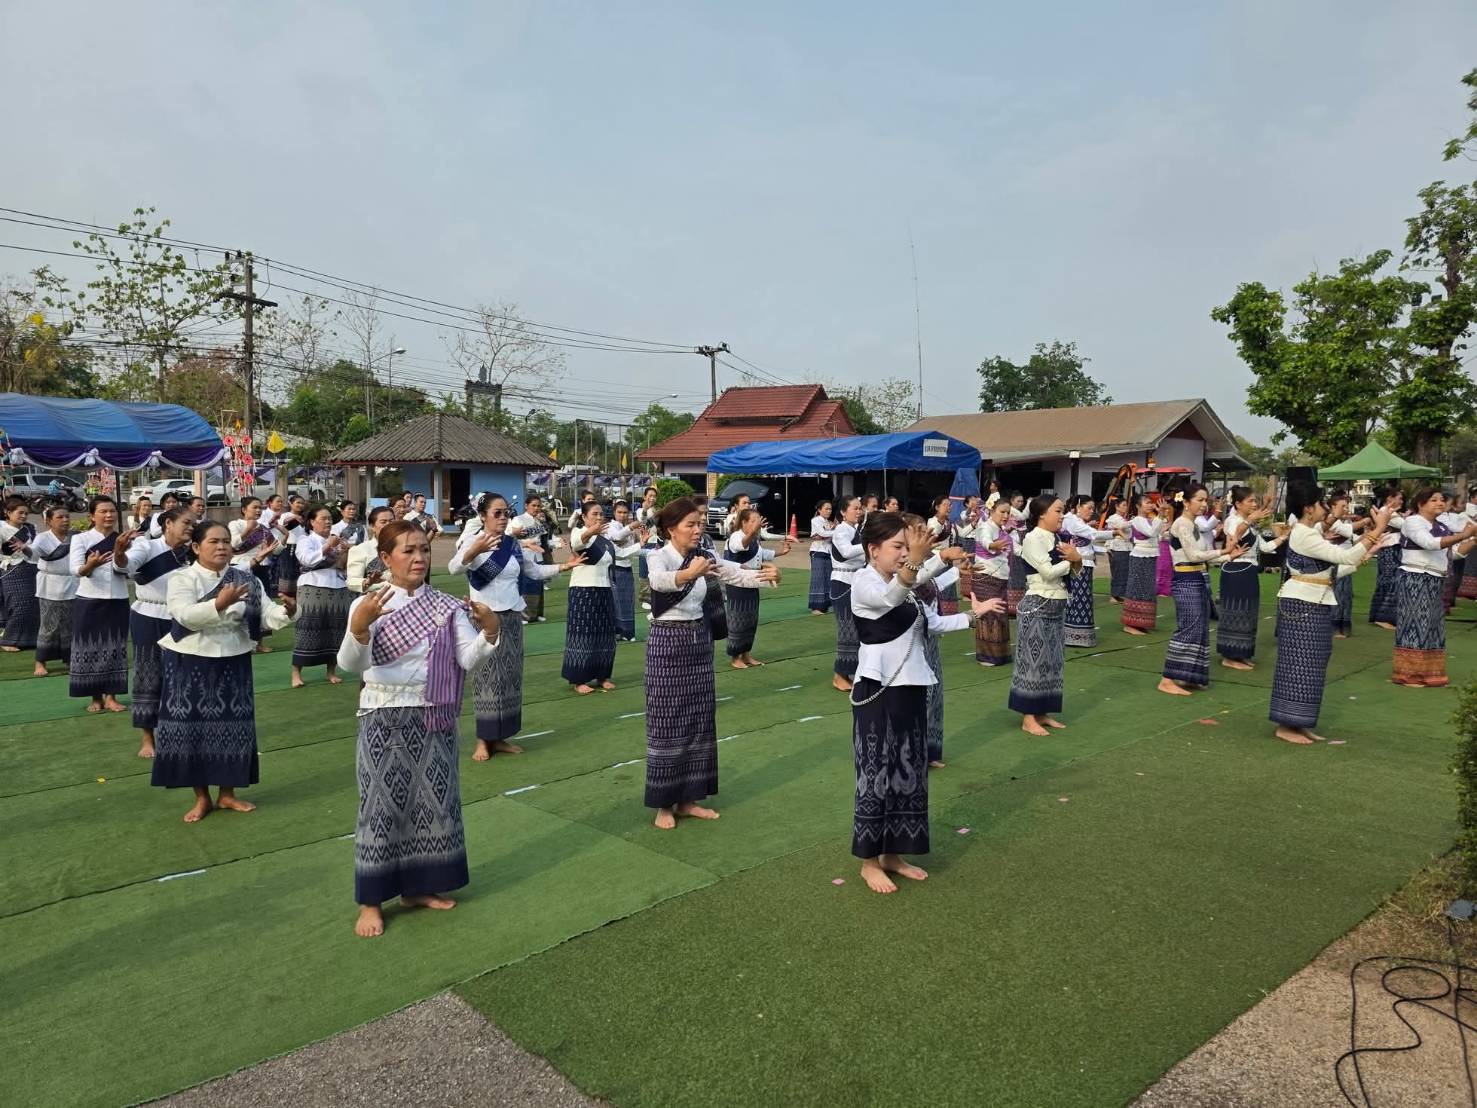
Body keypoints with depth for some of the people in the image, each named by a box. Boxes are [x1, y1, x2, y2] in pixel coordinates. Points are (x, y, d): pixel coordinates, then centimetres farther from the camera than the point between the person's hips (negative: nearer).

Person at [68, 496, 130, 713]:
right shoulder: (80, 539, -2)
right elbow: (75, 569, -14)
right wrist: (91, 565, -35)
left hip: (118, 601, 2)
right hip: (89, 601, -2)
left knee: (115, 647, 3)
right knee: (90, 646, 2)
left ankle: (111, 696, 11)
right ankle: (95, 697, 14)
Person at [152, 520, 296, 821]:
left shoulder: (246, 580, 2)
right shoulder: (182, 579, -7)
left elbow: (267, 614, -7)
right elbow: (186, 616, -23)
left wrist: (287, 610, -29)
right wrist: (219, 604, -38)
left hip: (232, 663, 3)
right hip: (190, 664, -3)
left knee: (232, 726, 8)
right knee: (194, 727, 3)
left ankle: (227, 793, 23)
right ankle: (202, 798, 18)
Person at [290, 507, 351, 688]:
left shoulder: (336, 540, 16)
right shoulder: (305, 540, 1)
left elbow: (343, 566, 13)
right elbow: (307, 559, -18)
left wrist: (345, 553, -6)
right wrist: (326, 547, -22)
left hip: (338, 589, 5)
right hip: (313, 589, -5)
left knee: (335, 630, 6)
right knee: (307, 629, -6)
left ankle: (332, 671, 16)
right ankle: (296, 673, 0)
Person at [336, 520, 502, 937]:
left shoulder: (447, 606, -1)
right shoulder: (367, 604, -7)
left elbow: (469, 660, -10)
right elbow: (351, 664, -20)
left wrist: (490, 631, -28)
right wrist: (358, 627, -39)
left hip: (433, 717, 3)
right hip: (384, 718, -3)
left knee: (432, 801, 10)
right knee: (382, 805, 4)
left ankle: (418, 887, 28)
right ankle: (372, 900, 18)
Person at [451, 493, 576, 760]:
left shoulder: (515, 545, 7)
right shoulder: (472, 541, -9)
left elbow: (536, 570, 15)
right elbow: (454, 567, -28)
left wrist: (566, 566, 3)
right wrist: (475, 551, -48)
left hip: (512, 617, 5)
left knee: (510, 676, 7)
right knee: (487, 677, -4)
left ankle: (500, 737, 16)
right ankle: (483, 740, 4)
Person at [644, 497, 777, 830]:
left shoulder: (704, 557, 6)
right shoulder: (658, 557, -13)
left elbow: (737, 574, -5)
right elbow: (659, 581, -36)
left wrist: (765, 575, -26)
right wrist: (690, 573, -56)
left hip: (699, 640, 6)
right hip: (667, 642, -6)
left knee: (700, 720, 10)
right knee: (667, 723, 0)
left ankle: (688, 798, 22)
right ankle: (664, 804, 12)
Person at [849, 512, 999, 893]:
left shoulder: (905, 584, 13)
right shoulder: (864, 582, -14)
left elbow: (930, 624, 21)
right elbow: (889, 599, -37)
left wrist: (972, 615, 13)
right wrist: (915, 561, -52)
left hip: (910, 688, 8)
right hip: (877, 690, -8)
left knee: (908, 772, 13)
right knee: (876, 774, 0)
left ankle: (892, 854, 27)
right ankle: (869, 861, 13)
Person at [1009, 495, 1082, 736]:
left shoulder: (1056, 539, 11)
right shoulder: (1033, 538, -13)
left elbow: (1072, 572, 13)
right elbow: (1049, 572, -21)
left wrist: (1075, 560, -8)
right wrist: (1072, 560, -6)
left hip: (1056, 606, 9)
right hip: (1038, 606, -9)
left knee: (1052, 660, 12)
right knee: (1034, 660, -4)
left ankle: (1042, 713, 21)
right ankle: (1028, 718, 3)